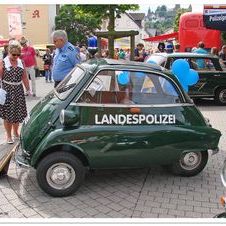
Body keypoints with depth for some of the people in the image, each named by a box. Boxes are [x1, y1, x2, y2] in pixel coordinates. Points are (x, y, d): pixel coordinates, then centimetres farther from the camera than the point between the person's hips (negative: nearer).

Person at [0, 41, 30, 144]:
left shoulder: (21, 62, 7)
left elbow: (24, 78, 12)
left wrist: (28, 89, 12)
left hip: (18, 90, 4)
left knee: (18, 112, 10)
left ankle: (16, 133, 30)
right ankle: (9, 136, 15)